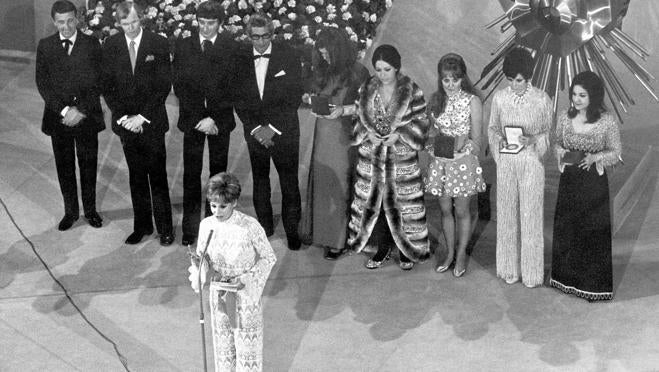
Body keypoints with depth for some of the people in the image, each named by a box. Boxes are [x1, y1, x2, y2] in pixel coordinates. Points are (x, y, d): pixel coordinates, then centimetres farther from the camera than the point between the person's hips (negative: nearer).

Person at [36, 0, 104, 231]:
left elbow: (97, 82, -5)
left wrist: (81, 110, -14)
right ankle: (70, 211, 24)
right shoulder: (45, 46, 2)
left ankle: (90, 210, 25)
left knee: (88, 165, 9)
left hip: (86, 117, -1)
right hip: (58, 117, 1)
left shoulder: (92, 45, -2)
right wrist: (64, 110, -13)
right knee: (64, 167, 10)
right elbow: (42, 83, -2)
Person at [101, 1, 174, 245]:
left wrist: (142, 116, -11)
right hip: (125, 122, 2)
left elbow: (164, 86, -6)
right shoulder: (110, 46, 3)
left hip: (152, 122, -2)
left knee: (157, 177, 0)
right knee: (136, 177, 10)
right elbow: (107, 86, 4)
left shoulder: (159, 44, -4)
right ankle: (142, 226, 19)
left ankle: (165, 228, 9)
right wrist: (123, 117, -7)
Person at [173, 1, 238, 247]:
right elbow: (179, 86, -1)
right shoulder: (183, 46, 2)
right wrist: (197, 119, -9)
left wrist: (215, 119, -13)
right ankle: (189, 228, 6)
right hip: (192, 120, 0)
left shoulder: (231, 48, -1)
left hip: (220, 120, 0)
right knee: (191, 174, 0)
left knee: (218, 172, 6)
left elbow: (232, 88, -4)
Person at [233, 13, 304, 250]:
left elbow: (294, 98, -7)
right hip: (254, 132, 3)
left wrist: (273, 128, -12)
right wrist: (255, 128, -8)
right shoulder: (241, 60, 2)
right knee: (259, 181, 11)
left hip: (284, 131, -2)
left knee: (289, 183, 2)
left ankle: (292, 230, 13)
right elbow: (239, 100, 3)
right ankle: (264, 227, 24)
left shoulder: (288, 57, -6)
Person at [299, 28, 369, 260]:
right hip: (323, 134, 6)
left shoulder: (357, 72, -11)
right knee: (322, 184, 9)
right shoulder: (323, 71, 8)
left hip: (344, 135, -6)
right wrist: (311, 99, -2)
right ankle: (322, 231, 21)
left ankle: (339, 240, 7)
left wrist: (344, 110, -23)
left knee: (340, 186, -1)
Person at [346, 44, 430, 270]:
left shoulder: (412, 92, -7)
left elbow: (421, 123, -4)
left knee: (403, 203, 2)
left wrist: (399, 134, -17)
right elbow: (358, 120, 10)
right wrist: (367, 133, -10)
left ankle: (407, 251, 18)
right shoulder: (366, 91, 3)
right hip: (371, 157, 3)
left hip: (403, 159, -3)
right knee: (373, 202, 8)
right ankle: (382, 248, 23)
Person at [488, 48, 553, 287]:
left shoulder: (542, 100, -8)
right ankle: (510, 268, 22)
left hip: (531, 161, -2)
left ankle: (531, 271, 16)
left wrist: (532, 139, -15)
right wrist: (499, 139, -8)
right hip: (506, 162, 2)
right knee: (507, 214, 8)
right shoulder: (499, 98, -2)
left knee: (531, 214, 2)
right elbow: (492, 128, 9)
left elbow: (549, 132, 1)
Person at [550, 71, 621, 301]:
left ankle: (595, 284, 16)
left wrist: (594, 157, -19)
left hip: (594, 183, -3)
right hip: (569, 180, 4)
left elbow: (615, 153, -2)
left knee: (595, 232, 3)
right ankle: (568, 278, 29)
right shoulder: (564, 118, 0)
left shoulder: (607, 122, -10)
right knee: (565, 229, 12)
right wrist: (561, 152, -11)